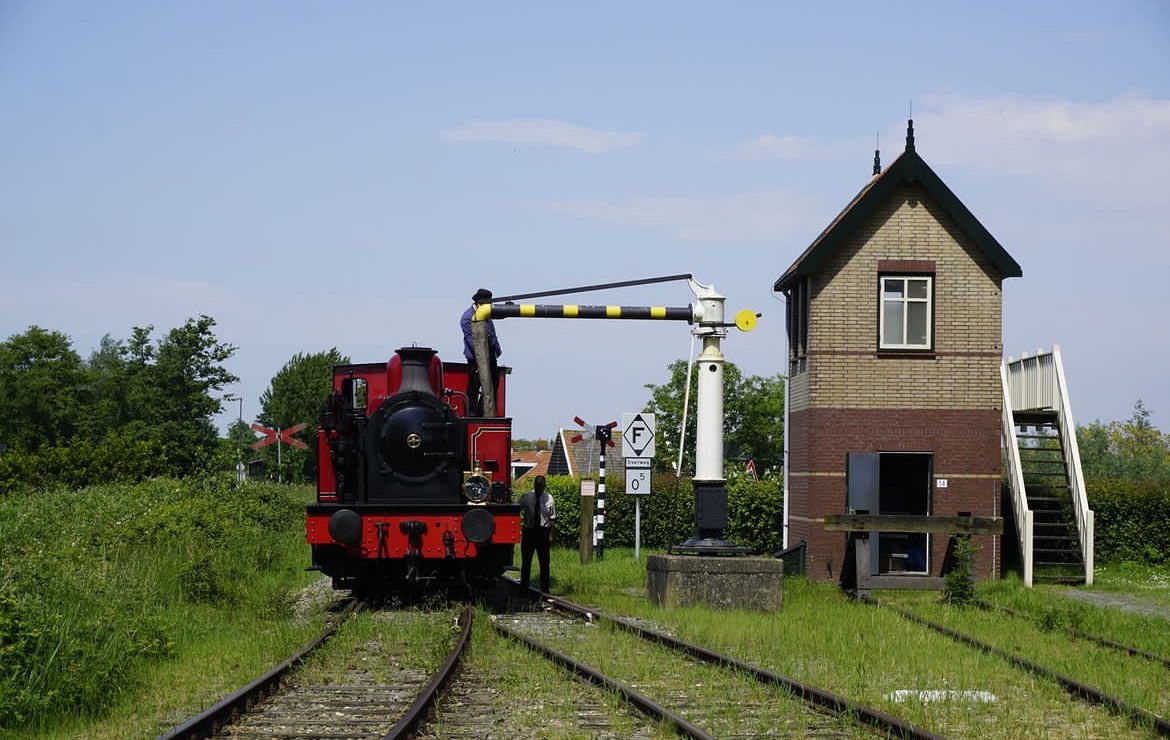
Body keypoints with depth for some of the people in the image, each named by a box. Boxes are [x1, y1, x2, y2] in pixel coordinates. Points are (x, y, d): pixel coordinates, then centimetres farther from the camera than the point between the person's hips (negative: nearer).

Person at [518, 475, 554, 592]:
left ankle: (544, 590, 12)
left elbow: (552, 519, 1)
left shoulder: (549, 499, -1)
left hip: (543, 532, -1)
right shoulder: (526, 497, -1)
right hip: (528, 531, 1)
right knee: (526, 562, 8)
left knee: (544, 562, 5)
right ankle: (524, 587, 17)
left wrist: (551, 534, -4)